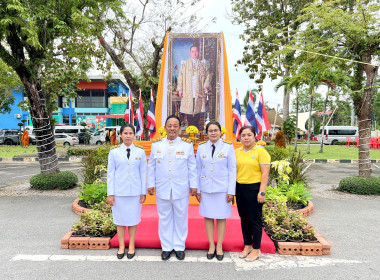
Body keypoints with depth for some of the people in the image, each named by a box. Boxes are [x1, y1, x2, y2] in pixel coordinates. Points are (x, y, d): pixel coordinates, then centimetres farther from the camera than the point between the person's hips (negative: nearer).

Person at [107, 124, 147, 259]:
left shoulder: (140, 152, 3)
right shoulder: (114, 152, 2)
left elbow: (143, 173, 5)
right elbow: (110, 173, 3)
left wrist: (143, 192, 3)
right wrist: (110, 193, 0)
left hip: (135, 192, 0)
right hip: (119, 192, 0)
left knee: (133, 219, 8)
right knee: (120, 219, 9)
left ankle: (131, 246, 25)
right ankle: (121, 246, 25)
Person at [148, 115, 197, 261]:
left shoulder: (187, 145, 2)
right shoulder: (156, 145, 5)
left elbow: (192, 167, 4)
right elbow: (151, 166, 9)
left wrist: (193, 185, 2)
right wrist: (151, 184, 6)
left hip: (181, 189, -1)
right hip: (162, 189, 1)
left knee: (180, 218, 8)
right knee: (164, 218, 9)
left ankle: (179, 247, 25)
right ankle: (166, 247, 25)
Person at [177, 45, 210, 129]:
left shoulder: (202, 65, 13)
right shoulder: (185, 64, 8)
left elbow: (207, 76, 14)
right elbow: (180, 77, 5)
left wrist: (206, 86, -3)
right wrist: (180, 89, -3)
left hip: (198, 92, 1)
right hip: (188, 92, -1)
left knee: (197, 110, 2)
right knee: (189, 110, -2)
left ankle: (196, 127, 10)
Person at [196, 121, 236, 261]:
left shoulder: (228, 147, -2)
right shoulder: (201, 147, 4)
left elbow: (232, 170, -1)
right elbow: (198, 169, 8)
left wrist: (231, 191, -5)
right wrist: (197, 189, 5)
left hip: (222, 189, -2)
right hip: (206, 189, 2)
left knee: (221, 217, 7)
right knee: (208, 216, 9)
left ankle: (219, 247, 24)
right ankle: (211, 246, 26)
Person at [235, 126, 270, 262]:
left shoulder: (260, 151, -7)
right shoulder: (237, 152, 9)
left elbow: (265, 173, -11)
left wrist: (262, 192, -15)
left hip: (254, 188, -5)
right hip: (240, 188, 5)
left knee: (255, 219, 4)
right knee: (244, 218, 14)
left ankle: (256, 249, 19)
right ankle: (247, 246, 29)